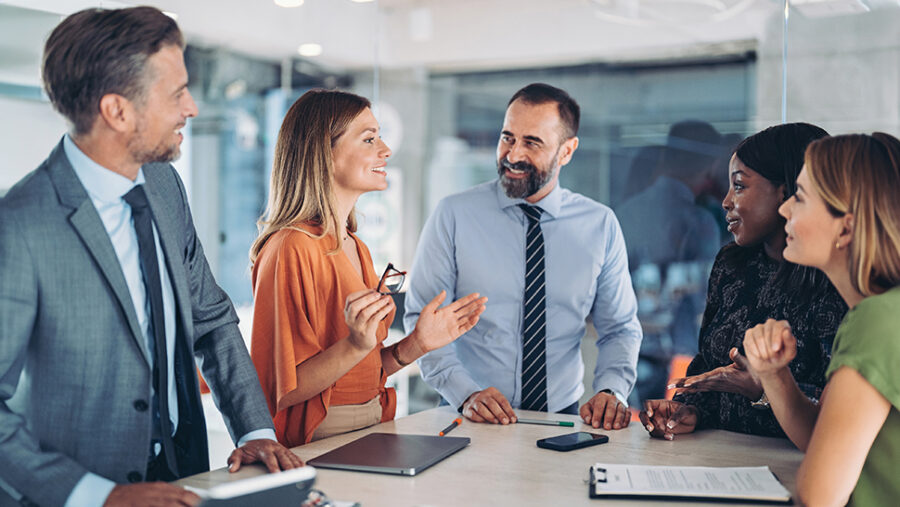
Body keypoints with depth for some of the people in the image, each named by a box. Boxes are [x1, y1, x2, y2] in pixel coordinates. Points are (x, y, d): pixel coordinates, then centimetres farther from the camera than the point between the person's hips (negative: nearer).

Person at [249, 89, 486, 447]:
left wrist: (416, 343, 4)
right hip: (313, 453, -7)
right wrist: (356, 345, -24)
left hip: (369, 428, 7)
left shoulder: (354, 247, 13)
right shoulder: (292, 249, -14)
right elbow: (282, 388, -13)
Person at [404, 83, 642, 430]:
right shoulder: (453, 216, -1)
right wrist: (465, 392, -17)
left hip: (562, 415, 2)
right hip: (470, 418, -2)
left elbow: (619, 329, 10)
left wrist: (610, 391, -8)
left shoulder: (601, 226, 5)